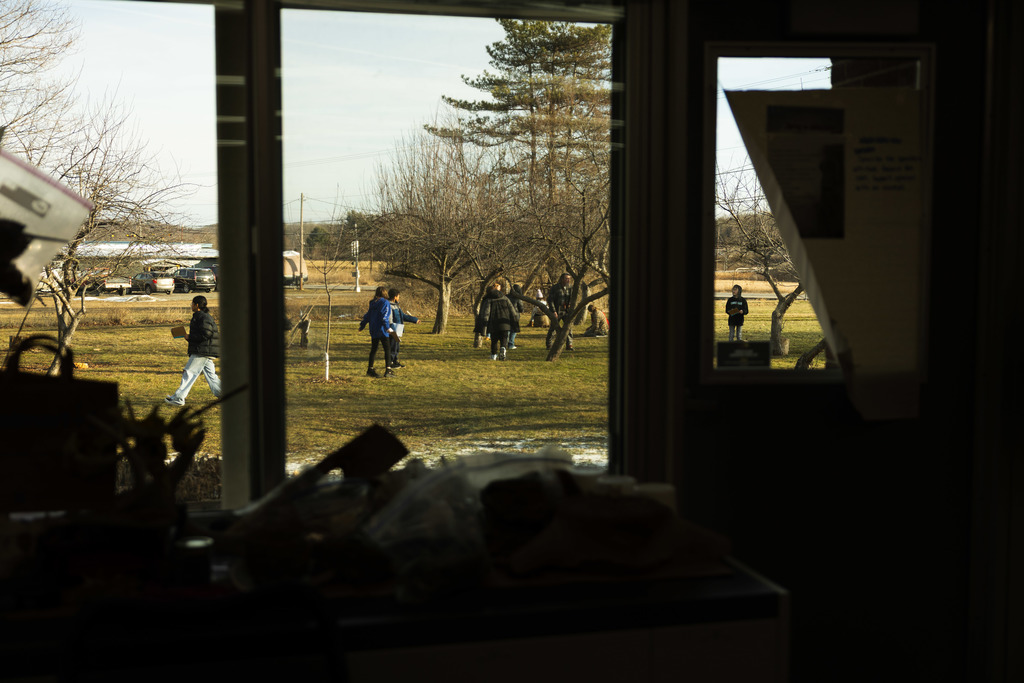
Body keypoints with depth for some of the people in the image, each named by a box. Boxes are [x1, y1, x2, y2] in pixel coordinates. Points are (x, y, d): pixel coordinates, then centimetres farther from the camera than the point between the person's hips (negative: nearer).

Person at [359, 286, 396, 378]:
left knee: (373, 349, 14)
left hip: (373, 330, 7)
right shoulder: (385, 302, -7)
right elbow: (384, 316, -18)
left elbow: (367, 315, 19)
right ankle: (388, 370, -12)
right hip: (382, 329, -7)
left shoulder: (373, 303, 12)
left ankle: (370, 369, 17)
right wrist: (388, 328, -24)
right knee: (387, 349, -4)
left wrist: (362, 325, 31)